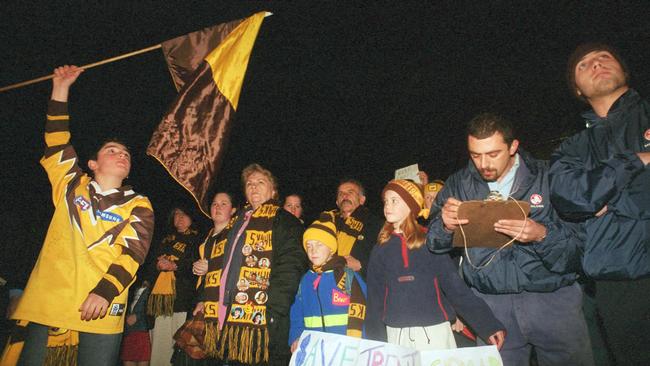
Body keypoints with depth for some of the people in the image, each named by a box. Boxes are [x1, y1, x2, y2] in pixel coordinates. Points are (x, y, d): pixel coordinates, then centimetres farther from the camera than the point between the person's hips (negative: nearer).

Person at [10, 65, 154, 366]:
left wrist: (104, 292, -16)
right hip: (47, 300, 2)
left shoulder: (138, 205, 7)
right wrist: (61, 89, 8)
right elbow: (56, 142, 10)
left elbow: (132, 254, -3)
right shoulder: (71, 186, 15)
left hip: (101, 307, -2)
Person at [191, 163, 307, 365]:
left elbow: (290, 268, -12)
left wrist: (273, 311, -21)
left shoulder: (284, 221, 0)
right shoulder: (238, 222, 23)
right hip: (227, 320, 7)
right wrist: (206, 300, 17)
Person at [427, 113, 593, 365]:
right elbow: (434, 244, 1)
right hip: (491, 305, 1)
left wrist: (543, 235, -26)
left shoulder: (548, 178, -6)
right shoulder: (458, 184, -1)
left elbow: (577, 249, -7)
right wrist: (445, 226, -20)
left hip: (553, 299, 0)